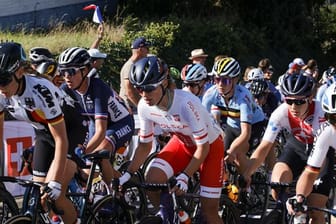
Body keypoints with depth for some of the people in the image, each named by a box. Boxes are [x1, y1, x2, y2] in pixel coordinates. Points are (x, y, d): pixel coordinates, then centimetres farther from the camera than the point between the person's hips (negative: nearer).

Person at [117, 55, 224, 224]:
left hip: (209, 145, -4)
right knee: (152, 181, -22)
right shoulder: (144, 106, -20)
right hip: (182, 142, 5)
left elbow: (203, 147, -27)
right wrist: (128, 174, -16)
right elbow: (145, 145, -6)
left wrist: (184, 176, -33)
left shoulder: (186, 104, -37)